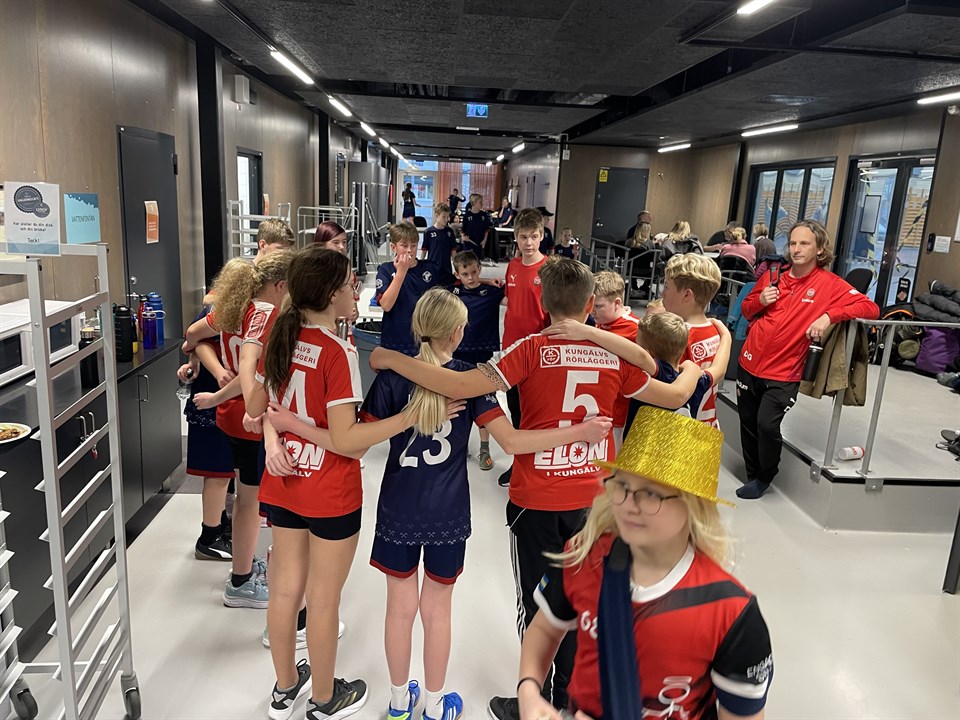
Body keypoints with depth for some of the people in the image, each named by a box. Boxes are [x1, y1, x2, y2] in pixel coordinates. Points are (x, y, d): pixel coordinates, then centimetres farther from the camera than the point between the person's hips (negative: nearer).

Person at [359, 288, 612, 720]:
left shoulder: (392, 376, -8)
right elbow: (511, 441, -18)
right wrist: (579, 432, -14)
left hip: (398, 510, 1)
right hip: (447, 513, 0)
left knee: (400, 607, 17)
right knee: (436, 609, 17)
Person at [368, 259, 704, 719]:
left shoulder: (533, 350, -15)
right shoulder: (615, 355, -4)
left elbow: (460, 386, -24)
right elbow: (675, 397, 9)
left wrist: (391, 360, -14)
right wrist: (694, 370, 31)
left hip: (537, 501, -4)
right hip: (595, 498, 4)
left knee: (537, 604, 12)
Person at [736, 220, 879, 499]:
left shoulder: (829, 284, -6)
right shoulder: (773, 276, 4)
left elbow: (871, 308, -13)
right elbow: (746, 310, 16)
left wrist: (828, 315, -25)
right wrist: (760, 301, -7)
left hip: (784, 373, -4)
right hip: (750, 364, 4)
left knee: (767, 424, -14)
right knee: (747, 422, 12)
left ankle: (765, 477, 13)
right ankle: (752, 473, 34)